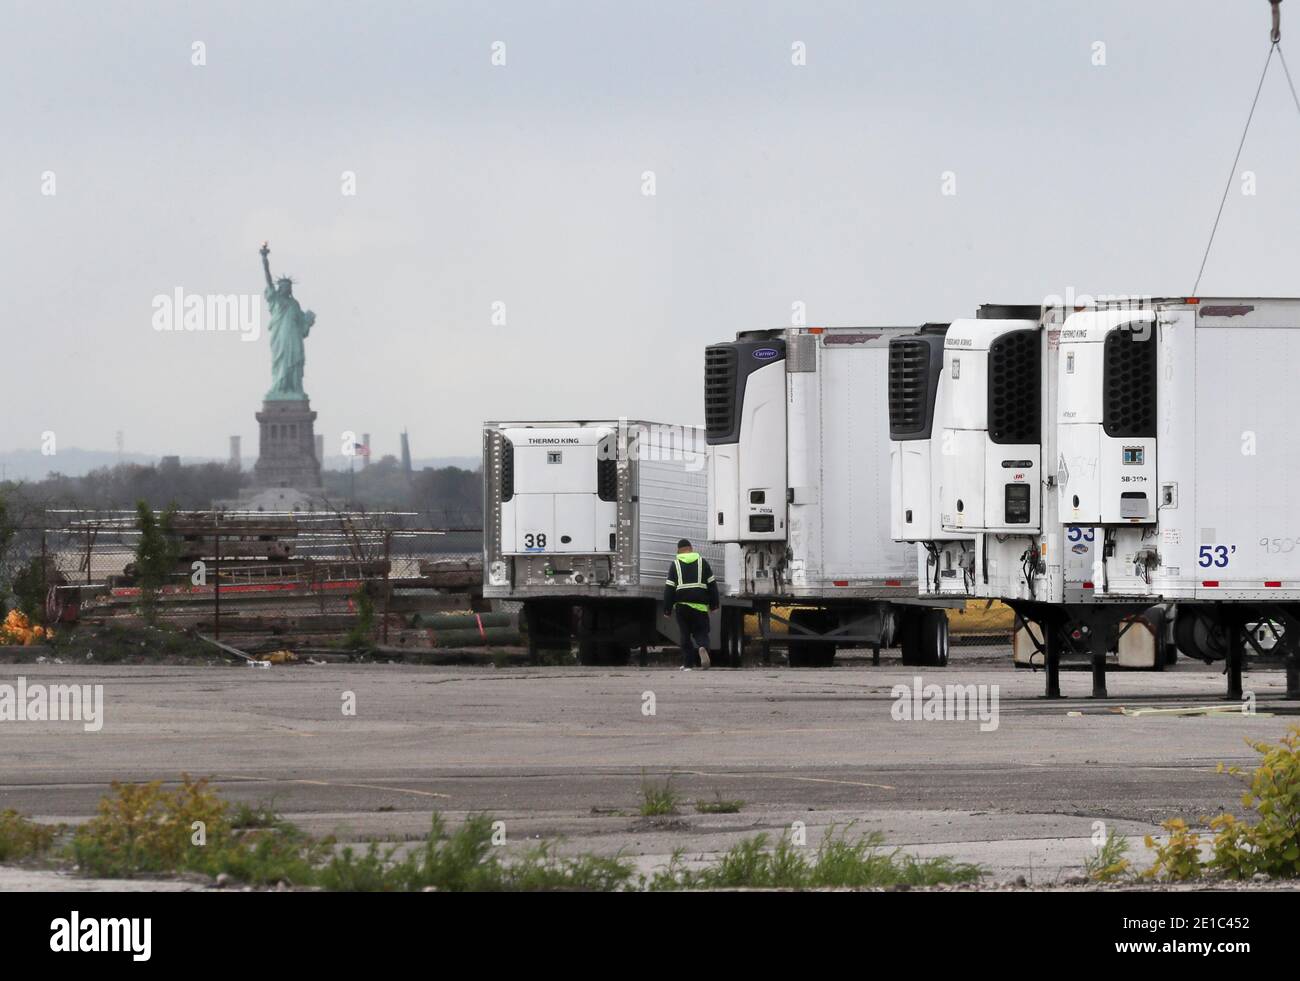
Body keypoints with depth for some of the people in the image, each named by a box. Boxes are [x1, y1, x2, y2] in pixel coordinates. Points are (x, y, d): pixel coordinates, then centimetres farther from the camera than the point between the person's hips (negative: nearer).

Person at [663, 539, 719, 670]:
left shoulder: (675, 564, 5)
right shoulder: (702, 562, 9)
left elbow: (669, 589, 1)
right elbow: (712, 584, 8)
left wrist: (667, 609, 4)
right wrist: (713, 604, 14)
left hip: (682, 605, 0)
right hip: (700, 605, 0)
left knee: (685, 634, 8)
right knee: (700, 632, 6)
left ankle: (687, 664, 5)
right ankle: (702, 648, -26)